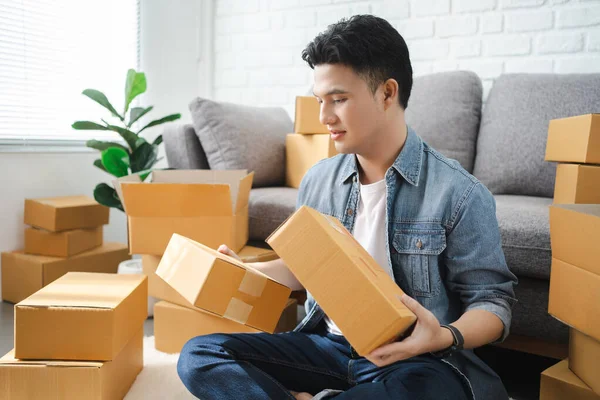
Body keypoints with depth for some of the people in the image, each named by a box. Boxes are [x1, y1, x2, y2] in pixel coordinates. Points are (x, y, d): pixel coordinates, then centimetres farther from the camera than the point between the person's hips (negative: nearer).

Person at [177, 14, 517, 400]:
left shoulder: (459, 193, -11)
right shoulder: (317, 181, 5)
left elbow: (493, 300, -7)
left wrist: (445, 337, -27)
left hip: (415, 360, -3)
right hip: (327, 345, 4)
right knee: (200, 354, -13)